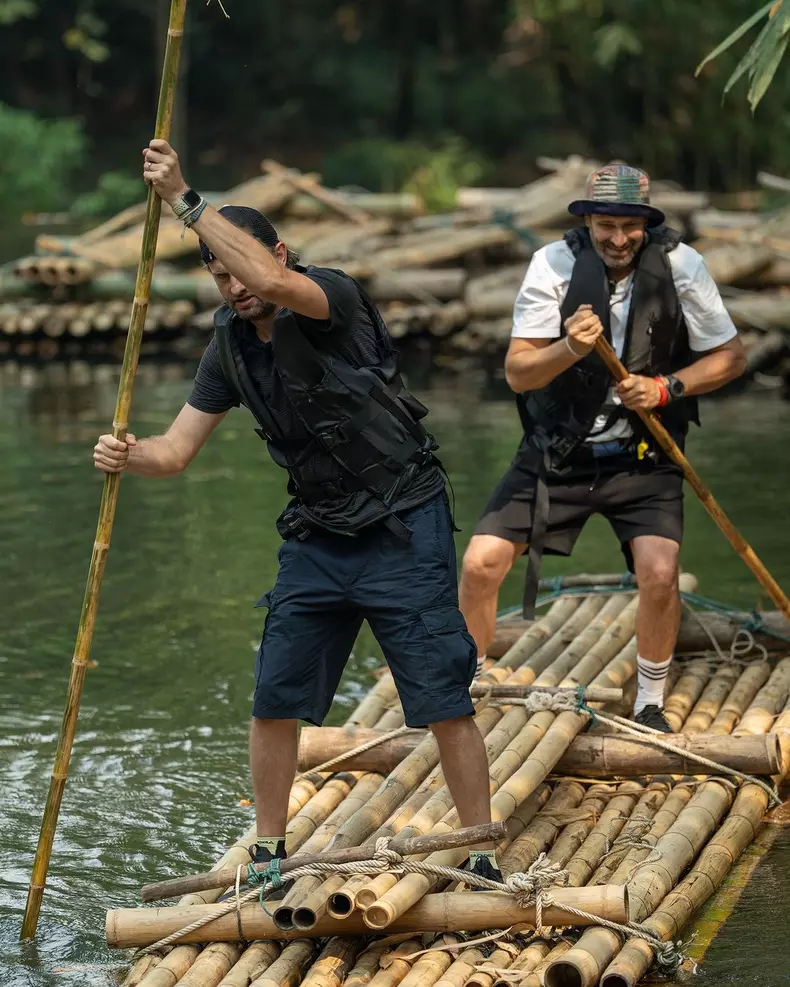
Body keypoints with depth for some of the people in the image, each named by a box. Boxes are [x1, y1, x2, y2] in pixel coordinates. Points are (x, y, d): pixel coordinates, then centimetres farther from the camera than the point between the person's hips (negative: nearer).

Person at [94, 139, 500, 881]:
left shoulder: (334, 298, -15)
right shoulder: (230, 346, 4)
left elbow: (273, 280, -39)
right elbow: (176, 450, 3)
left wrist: (184, 199, -36)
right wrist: (126, 455, -20)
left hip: (403, 532, -6)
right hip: (317, 536, 6)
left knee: (445, 702, -4)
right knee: (274, 700, 5)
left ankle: (482, 856, 7)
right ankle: (268, 854, 20)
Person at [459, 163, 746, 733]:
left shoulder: (680, 265, -11)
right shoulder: (554, 264, -11)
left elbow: (731, 356, -2)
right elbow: (517, 374, -13)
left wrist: (666, 387, -18)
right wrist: (569, 349, -33)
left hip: (643, 456, -1)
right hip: (556, 451, 1)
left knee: (659, 573, -20)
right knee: (481, 563, -8)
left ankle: (650, 706, 5)